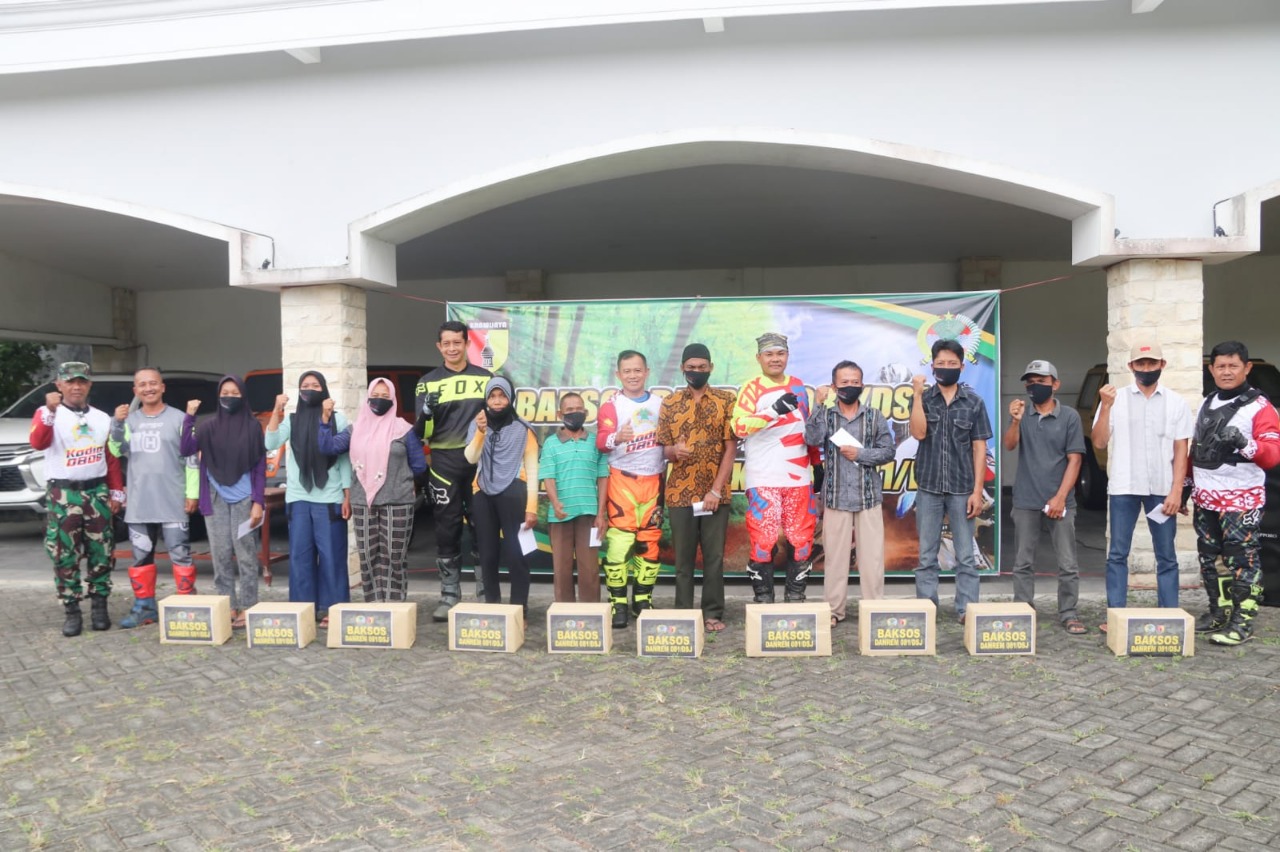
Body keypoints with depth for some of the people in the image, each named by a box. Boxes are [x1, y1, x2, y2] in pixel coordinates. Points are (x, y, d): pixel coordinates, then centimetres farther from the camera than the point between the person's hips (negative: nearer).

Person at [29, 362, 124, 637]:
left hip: (97, 491, 3)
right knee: (65, 556, -1)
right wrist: (50, 412, -35)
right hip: (63, 494, -3)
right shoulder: (47, 414, -2)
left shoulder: (102, 418, 10)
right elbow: (37, 443, -22)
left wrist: (116, 492, 9)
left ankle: (99, 606, 17)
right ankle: (72, 612, 7)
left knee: (101, 553, 6)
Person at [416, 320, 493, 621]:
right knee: (447, 530, 4)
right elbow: (422, 431, 0)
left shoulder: (485, 377, 8)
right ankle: (449, 597, 12)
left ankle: (485, 596, 14)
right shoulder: (428, 382, 6)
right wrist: (427, 412, -20)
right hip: (444, 462, 0)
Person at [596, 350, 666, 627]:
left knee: (650, 542, 8)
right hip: (622, 480, -4)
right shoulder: (611, 406, -2)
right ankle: (618, 603, -1)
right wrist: (616, 438, -36)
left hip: (653, 480, 4)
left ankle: (643, 600, 20)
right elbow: (601, 440, -16)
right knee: (619, 542, -9)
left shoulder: (660, 404, 11)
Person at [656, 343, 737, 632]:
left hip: (716, 492, -1)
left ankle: (713, 614, 13)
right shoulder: (669, 403, 6)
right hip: (680, 492, 1)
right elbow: (665, 450, 7)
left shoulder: (725, 400, 2)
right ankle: (683, 613, 14)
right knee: (683, 558, 6)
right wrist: (675, 450, -19)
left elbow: (731, 448, -2)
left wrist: (716, 490, -10)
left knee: (714, 556, 4)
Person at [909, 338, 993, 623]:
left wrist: (978, 491, -5)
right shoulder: (923, 399, 4)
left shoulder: (974, 402, 3)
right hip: (928, 487, 1)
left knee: (966, 555, 3)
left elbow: (979, 448, 1)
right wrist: (917, 394, -14)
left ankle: (967, 609, 9)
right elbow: (919, 432, -13)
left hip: (962, 489, 0)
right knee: (927, 555, 7)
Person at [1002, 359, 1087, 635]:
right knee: (1023, 562, 6)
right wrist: (1015, 421, -27)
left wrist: (1060, 497, -10)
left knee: (1068, 563, 1)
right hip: (1025, 501, 2)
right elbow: (1009, 445, -7)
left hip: (1060, 500, -2)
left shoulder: (1069, 416, 0)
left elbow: (1075, 459, -3)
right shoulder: (1022, 414, 7)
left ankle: (1069, 614, 10)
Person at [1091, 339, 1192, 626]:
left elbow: (1180, 450, 4)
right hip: (1123, 488, 0)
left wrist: (1176, 491, -5)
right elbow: (1099, 442, -2)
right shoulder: (1116, 399, 4)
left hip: (1162, 489, 1)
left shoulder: (1176, 403, 6)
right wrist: (1106, 407, -14)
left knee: (1166, 556, 5)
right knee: (1117, 554, 2)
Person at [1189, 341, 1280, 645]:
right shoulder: (1206, 404, 14)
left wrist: (1244, 443, -33)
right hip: (1205, 497, 7)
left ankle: (1242, 622, 1)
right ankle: (1219, 612, 25)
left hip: (1240, 499, -7)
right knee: (1210, 558, 13)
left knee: (1242, 559, -4)